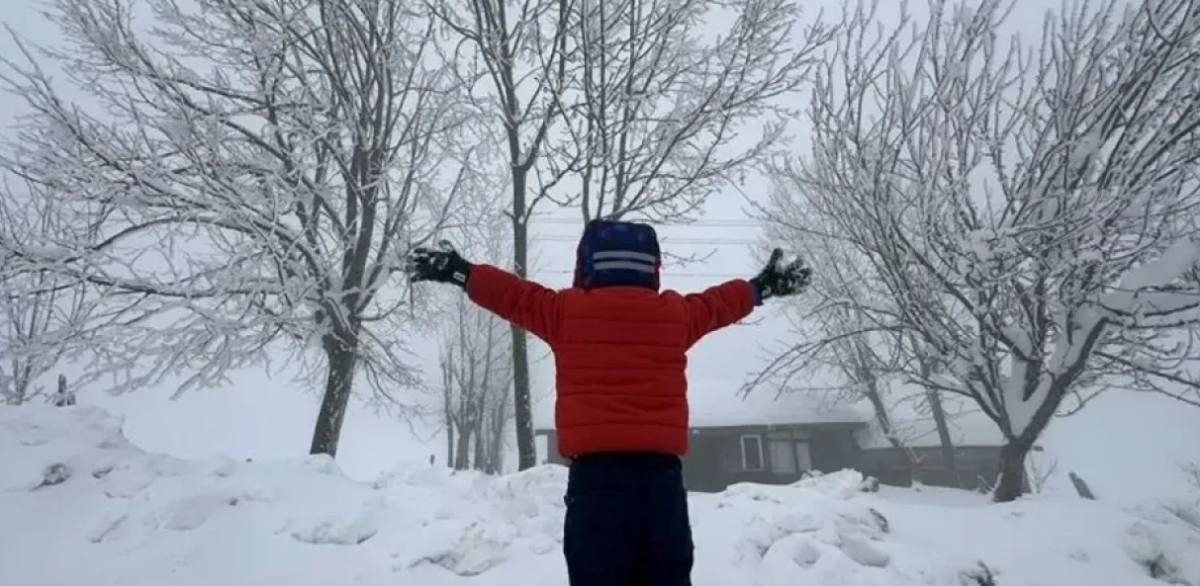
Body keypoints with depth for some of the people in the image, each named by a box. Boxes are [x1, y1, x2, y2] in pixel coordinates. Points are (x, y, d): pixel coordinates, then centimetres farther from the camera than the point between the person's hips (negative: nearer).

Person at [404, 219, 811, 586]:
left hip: (596, 471, -2)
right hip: (662, 471, 3)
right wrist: (761, 286, 48)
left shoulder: (567, 311, 3)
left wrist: (459, 271, 32)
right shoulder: (675, 314, 10)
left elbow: (515, 295, 16)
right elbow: (718, 303, 28)